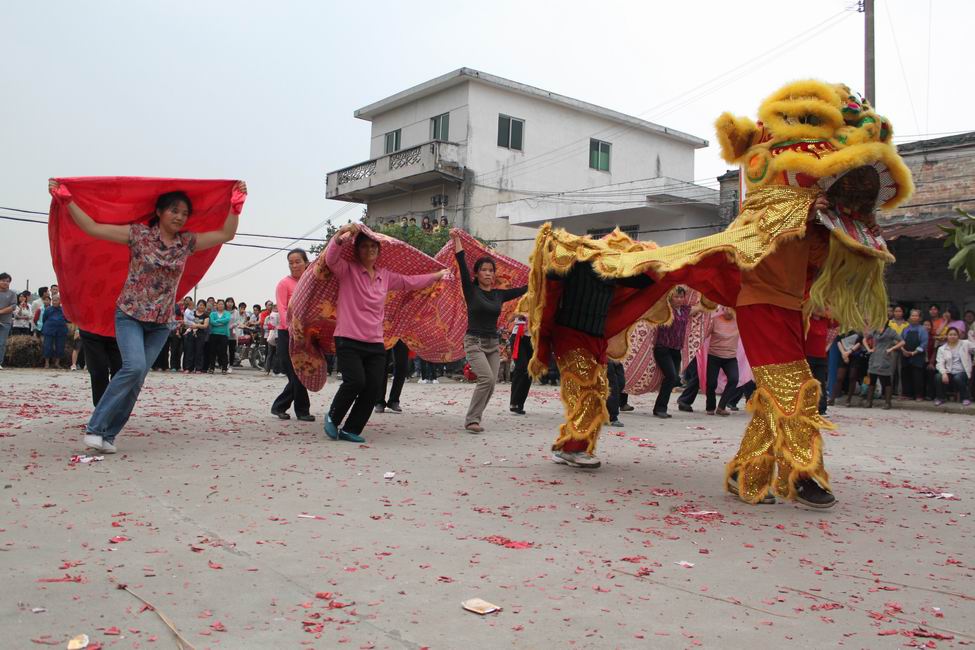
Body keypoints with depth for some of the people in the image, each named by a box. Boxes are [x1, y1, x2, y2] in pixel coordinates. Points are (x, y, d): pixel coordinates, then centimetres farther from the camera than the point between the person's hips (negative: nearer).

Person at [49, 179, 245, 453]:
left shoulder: (187, 242, 5)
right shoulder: (139, 234, -5)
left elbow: (226, 234, 3)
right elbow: (92, 228, -8)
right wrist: (66, 200, -15)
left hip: (160, 322, 4)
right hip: (130, 314, -4)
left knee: (136, 379, 1)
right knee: (134, 367, -23)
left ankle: (107, 435, 10)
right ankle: (95, 427, -11)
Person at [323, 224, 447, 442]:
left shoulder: (385, 276, 14)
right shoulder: (347, 270, -2)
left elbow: (411, 282, 25)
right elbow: (330, 258, -21)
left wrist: (438, 275, 32)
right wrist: (340, 235, -38)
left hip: (375, 344, 5)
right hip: (349, 341, -5)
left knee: (373, 388, -3)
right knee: (356, 381, -19)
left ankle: (350, 430, 13)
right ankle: (333, 417, 9)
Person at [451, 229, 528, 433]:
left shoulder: (499, 294, 10)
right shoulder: (471, 290, -3)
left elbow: (524, 289, 13)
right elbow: (462, 263, -10)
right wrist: (456, 239, -13)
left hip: (493, 344, 5)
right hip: (474, 342, -5)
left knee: (490, 384, -2)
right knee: (487, 378, -21)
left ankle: (473, 418, 11)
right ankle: (472, 419, -11)